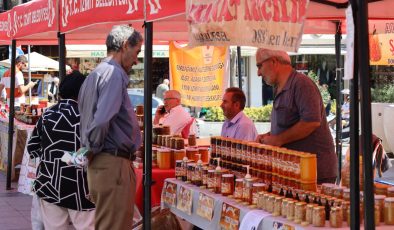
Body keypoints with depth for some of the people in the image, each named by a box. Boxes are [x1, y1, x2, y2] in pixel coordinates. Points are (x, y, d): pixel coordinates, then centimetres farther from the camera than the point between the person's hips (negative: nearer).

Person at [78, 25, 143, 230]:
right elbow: (101, 121, -25)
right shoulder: (114, 74, -13)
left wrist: (91, 151, 16)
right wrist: (93, 149, -10)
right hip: (114, 164, -10)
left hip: (100, 164, 10)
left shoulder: (95, 74, 17)